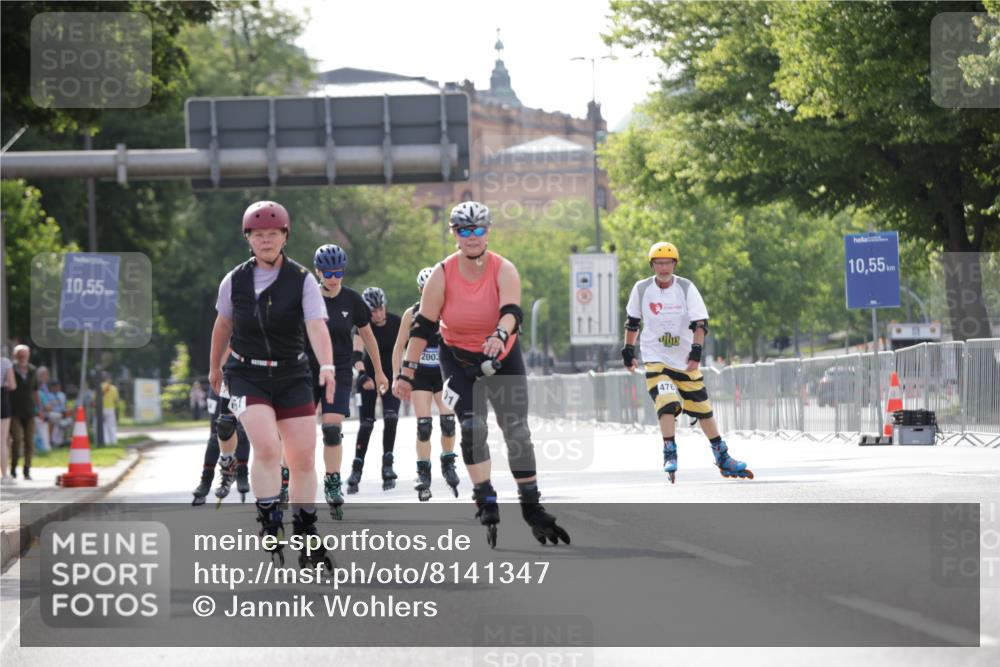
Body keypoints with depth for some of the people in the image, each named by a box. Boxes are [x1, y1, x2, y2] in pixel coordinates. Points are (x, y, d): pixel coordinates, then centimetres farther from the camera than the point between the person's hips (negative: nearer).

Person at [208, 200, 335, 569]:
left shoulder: (302, 280, -8)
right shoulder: (234, 281, -2)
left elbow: (316, 326, -21)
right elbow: (223, 324, 15)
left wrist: (327, 366, -37)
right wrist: (215, 367, 26)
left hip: (292, 376, 1)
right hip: (247, 375, -1)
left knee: (303, 458, 3)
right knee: (267, 446, -23)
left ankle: (305, 538, 18)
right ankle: (269, 526, -15)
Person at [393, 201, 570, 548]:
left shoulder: (504, 270, -17)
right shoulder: (442, 275, -14)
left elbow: (511, 312, -33)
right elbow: (423, 327, -11)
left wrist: (500, 335, -54)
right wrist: (406, 372, -13)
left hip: (503, 358, 0)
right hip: (458, 360, 0)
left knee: (517, 432, 1)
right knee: (472, 427, -18)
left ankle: (532, 508, 12)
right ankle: (486, 503, -14)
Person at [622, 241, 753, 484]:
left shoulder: (686, 288, -8)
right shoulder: (642, 289, -3)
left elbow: (700, 323, -14)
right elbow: (632, 321, 12)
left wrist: (696, 351, -27)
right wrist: (628, 351, 13)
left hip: (686, 362, 1)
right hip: (655, 359, -1)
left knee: (703, 409, 9)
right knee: (668, 404, -23)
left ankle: (723, 459, 21)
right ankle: (670, 456, -18)